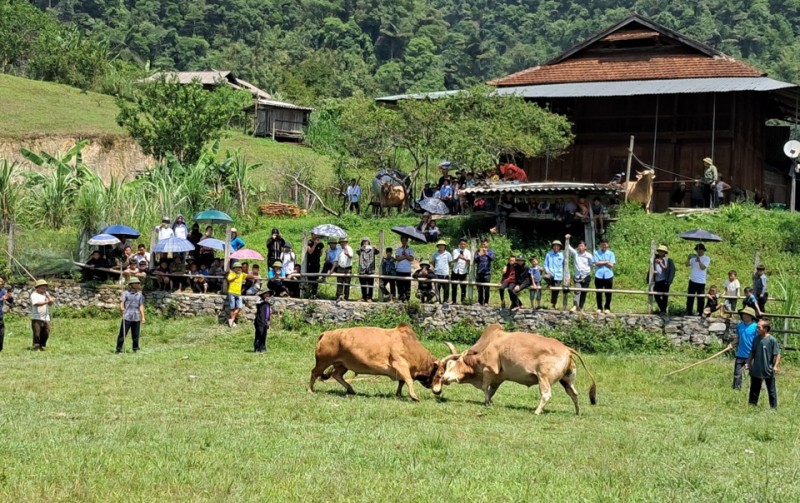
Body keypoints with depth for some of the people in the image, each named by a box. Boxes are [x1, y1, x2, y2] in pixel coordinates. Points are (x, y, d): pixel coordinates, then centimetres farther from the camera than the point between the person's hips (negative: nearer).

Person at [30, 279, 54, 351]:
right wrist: (46, 302, -26)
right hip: (36, 318, -6)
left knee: (46, 334, 6)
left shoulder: (46, 294, 16)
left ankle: (42, 346, 18)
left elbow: (51, 303, 5)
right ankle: (36, 347, 0)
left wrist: (48, 295, -7)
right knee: (37, 334, -5)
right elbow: (36, 304, -21)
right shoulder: (34, 295, -4)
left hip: (46, 318, 6)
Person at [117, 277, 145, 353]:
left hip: (136, 318, 3)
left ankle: (136, 349, 13)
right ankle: (119, 349, -1)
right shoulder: (126, 293, 4)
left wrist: (143, 317, 6)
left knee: (135, 335, 4)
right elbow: (122, 302, -7)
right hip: (127, 317, -3)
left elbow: (141, 306, 13)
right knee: (122, 334, -5)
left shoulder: (140, 295, 13)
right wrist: (121, 308, -29)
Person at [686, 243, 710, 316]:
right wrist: (689, 258, -13)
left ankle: (699, 313, 5)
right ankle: (689, 312, 13)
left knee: (701, 299, -1)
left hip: (701, 282, -5)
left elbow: (703, 267, -16)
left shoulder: (707, 258, -4)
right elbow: (687, 264, 3)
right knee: (690, 297, 7)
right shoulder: (694, 257, 10)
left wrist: (699, 260, -26)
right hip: (692, 280, 5)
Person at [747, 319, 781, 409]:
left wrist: (775, 366, -20)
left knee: (771, 390, 5)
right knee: (754, 389, 16)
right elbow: (752, 353, 15)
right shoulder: (756, 339, 4)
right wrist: (748, 362, 10)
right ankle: (752, 404, 28)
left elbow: (777, 354, -13)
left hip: (768, 370, -6)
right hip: (756, 370, 6)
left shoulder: (772, 340, -14)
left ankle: (774, 406, 12)